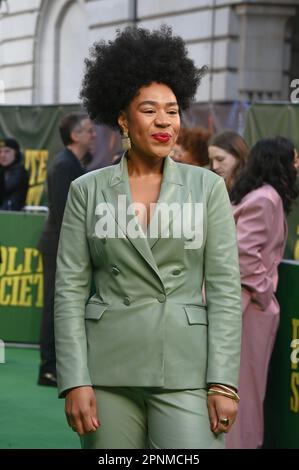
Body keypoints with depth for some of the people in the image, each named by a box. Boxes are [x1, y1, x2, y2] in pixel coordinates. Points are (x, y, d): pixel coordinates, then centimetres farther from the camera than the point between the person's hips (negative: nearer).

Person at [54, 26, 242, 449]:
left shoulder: (207, 187, 5)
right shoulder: (87, 191, 5)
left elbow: (225, 288, 1)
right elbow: (69, 289, 2)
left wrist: (223, 381, -7)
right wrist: (75, 381, -6)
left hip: (184, 367, -1)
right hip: (108, 368, 1)